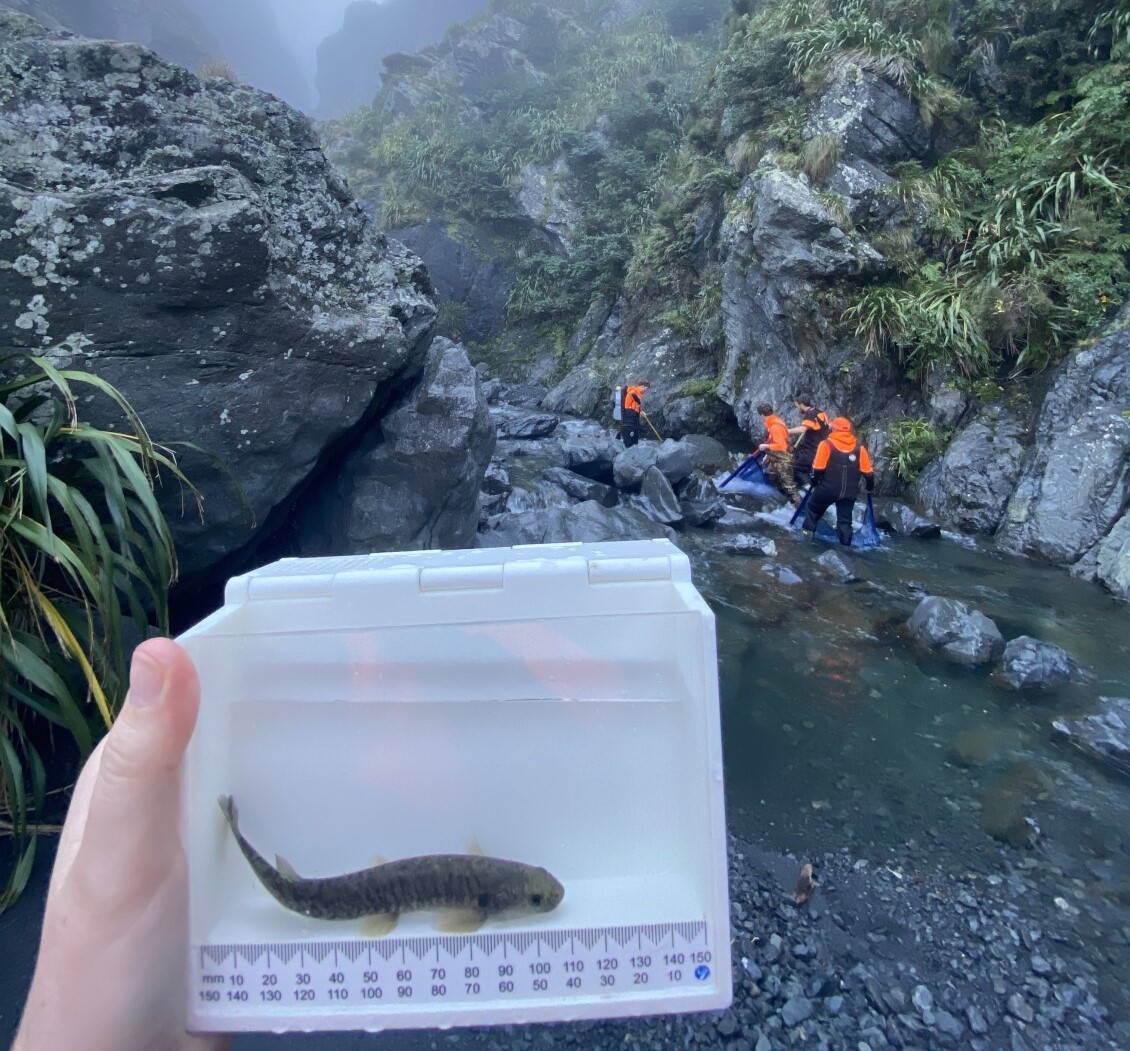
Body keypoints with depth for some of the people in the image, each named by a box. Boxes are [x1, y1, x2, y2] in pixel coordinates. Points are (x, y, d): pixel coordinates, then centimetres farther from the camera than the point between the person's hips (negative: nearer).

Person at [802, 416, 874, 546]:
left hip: (828, 488, -3)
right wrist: (870, 486, 21)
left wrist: (815, 481, 9)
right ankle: (845, 544, 13)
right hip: (849, 491, 3)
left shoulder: (827, 444, -5)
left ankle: (808, 532, 13)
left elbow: (818, 468, -9)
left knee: (812, 509, 19)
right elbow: (868, 472, 5)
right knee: (845, 520, 13)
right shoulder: (859, 447, 4)